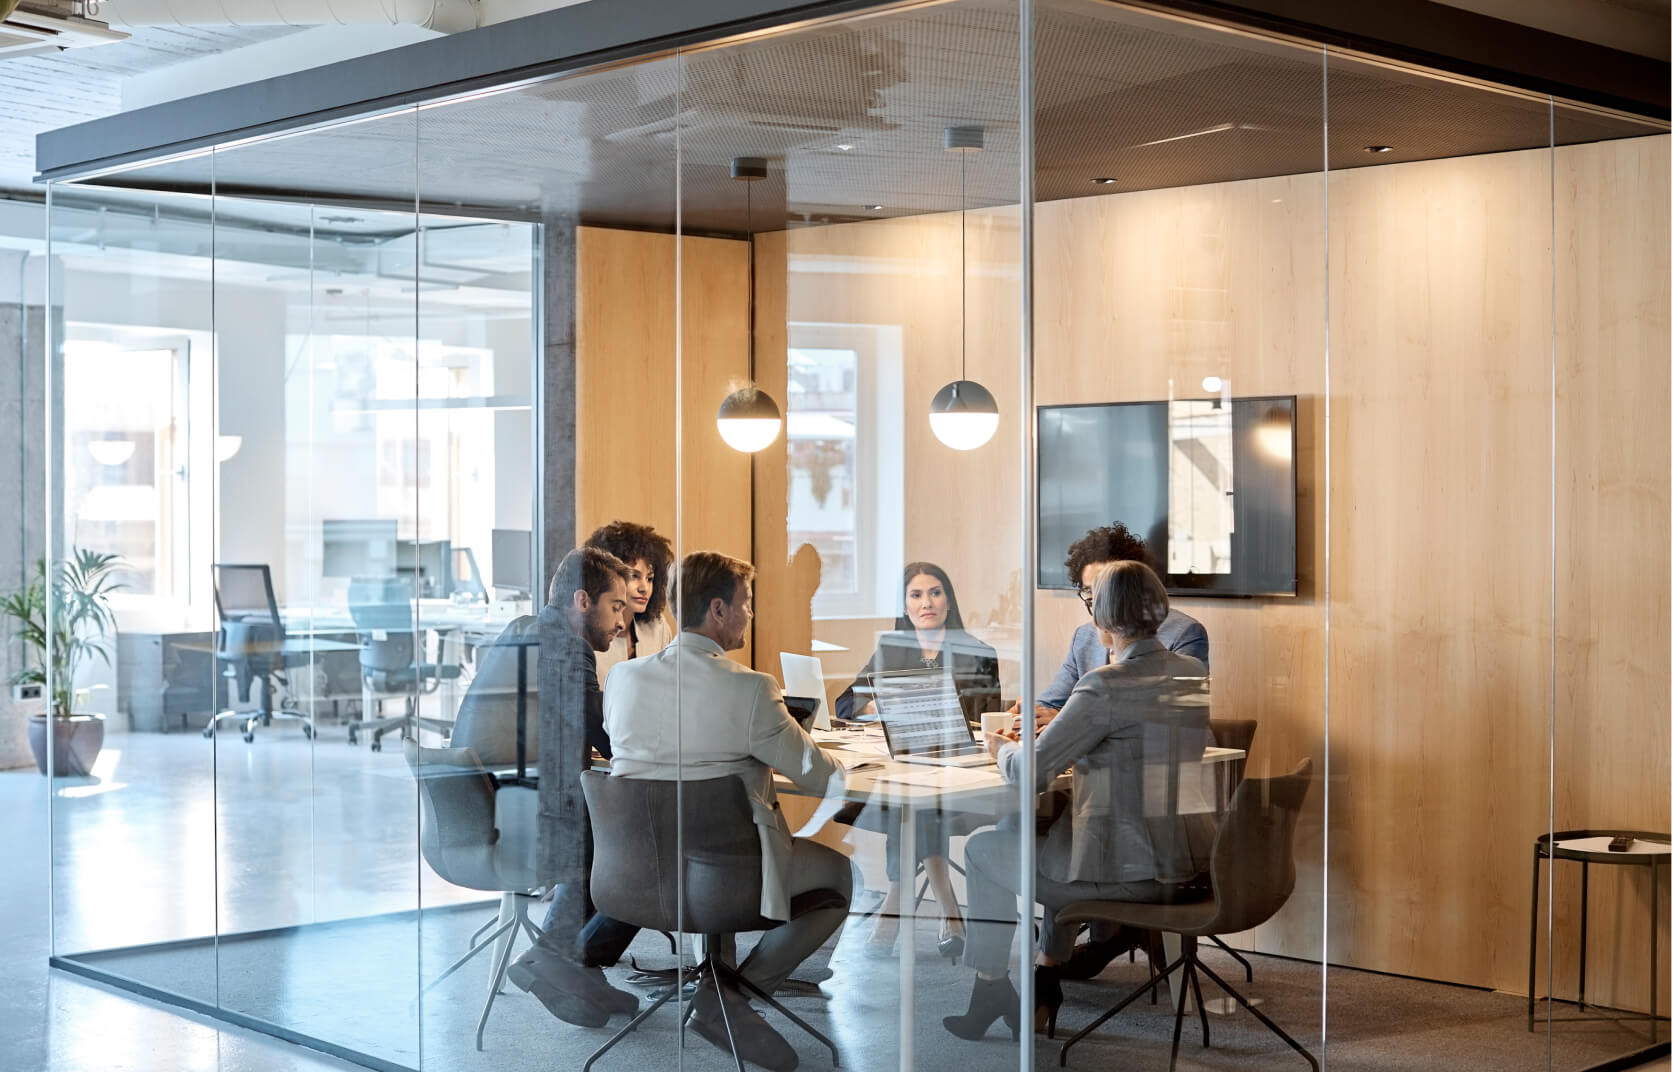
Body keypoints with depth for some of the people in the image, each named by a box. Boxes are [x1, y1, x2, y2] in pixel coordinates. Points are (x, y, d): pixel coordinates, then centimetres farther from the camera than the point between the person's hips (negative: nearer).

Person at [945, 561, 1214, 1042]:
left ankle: (990, 990, 29)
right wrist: (1057, 726, 20)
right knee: (1057, 831, 35)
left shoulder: (1105, 686, -19)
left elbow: (1031, 774, -16)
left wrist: (1001, 748, 6)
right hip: (1193, 866, 8)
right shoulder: (1194, 673, 4)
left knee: (983, 849, 16)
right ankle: (1044, 990, 37)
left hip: (1133, 873, -8)